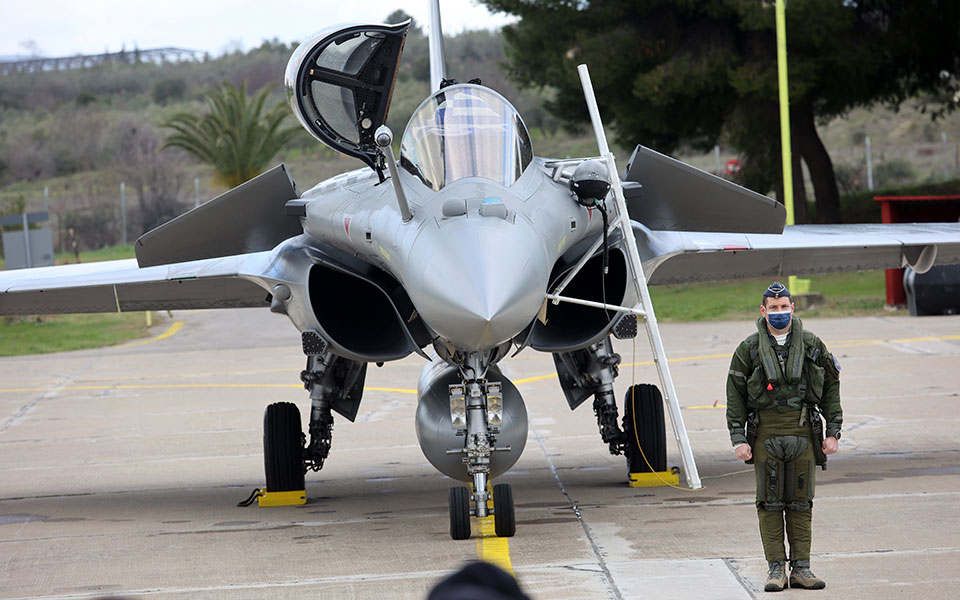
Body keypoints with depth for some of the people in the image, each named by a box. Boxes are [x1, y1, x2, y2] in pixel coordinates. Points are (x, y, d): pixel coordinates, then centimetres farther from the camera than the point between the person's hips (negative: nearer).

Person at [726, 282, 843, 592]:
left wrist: (833, 432, 4)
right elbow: (735, 395, 3)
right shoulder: (749, 349, 3)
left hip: (803, 432, 1)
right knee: (770, 502, -1)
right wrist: (738, 439, -4)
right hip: (765, 434, -1)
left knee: (801, 502, 3)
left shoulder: (811, 345, 7)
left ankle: (800, 568, 8)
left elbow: (831, 386, 11)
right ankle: (776, 568, 4)